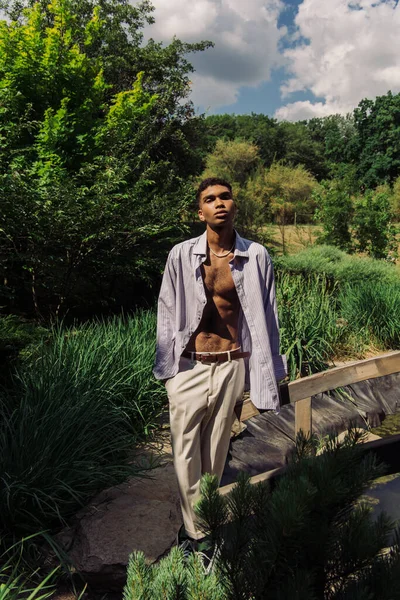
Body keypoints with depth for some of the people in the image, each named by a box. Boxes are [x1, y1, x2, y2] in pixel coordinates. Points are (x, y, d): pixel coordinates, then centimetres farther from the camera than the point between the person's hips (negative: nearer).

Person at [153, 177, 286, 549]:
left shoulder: (256, 256, -5)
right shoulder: (181, 255, -6)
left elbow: (265, 316, 1)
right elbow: (167, 313, 1)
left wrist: (264, 372, 2)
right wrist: (166, 367, 3)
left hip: (232, 366, 1)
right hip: (189, 366, 0)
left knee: (216, 451, 16)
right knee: (186, 453, 7)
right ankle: (195, 531, 27)